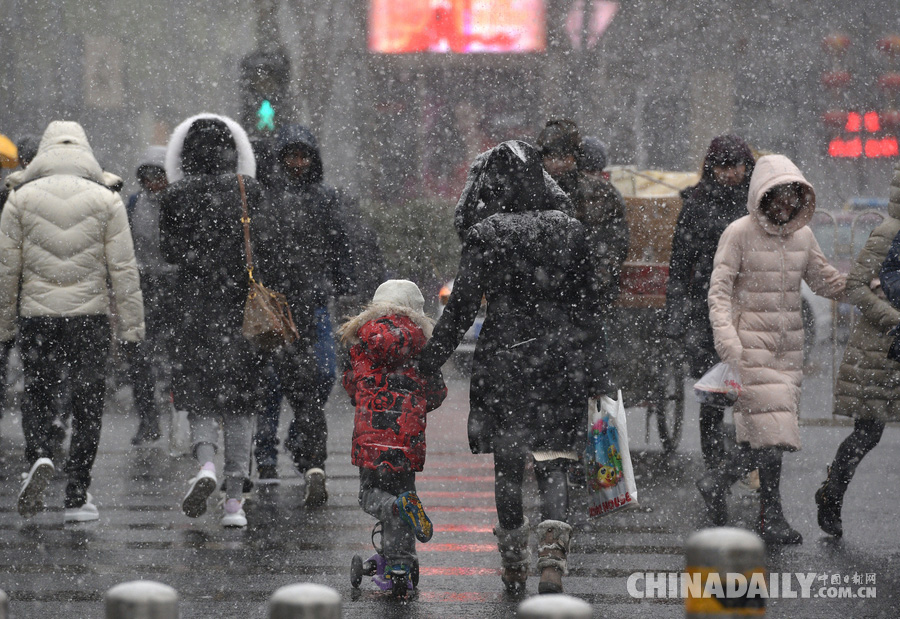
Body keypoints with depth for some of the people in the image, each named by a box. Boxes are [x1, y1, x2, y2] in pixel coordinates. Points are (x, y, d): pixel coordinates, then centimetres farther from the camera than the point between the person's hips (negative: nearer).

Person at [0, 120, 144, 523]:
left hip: (36, 314, 0)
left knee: (36, 395, 15)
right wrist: (131, 327, 1)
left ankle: (39, 456, -13)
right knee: (87, 404, 7)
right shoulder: (106, 199, 1)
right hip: (90, 314, 0)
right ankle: (77, 498, 6)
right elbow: (124, 269, -3)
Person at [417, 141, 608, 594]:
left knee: (507, 464, 10)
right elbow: (587, 306, 5)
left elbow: (462, 306, -7)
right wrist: (593, 370, 11)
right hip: (561, 363, 2)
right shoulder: (569, 231, 2)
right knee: (553, 464, 4)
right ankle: (552, 552, -18)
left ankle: (514, 565, 18)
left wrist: (429, 361, 1)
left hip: (502, 361, -2)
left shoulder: (484, 235, -7)